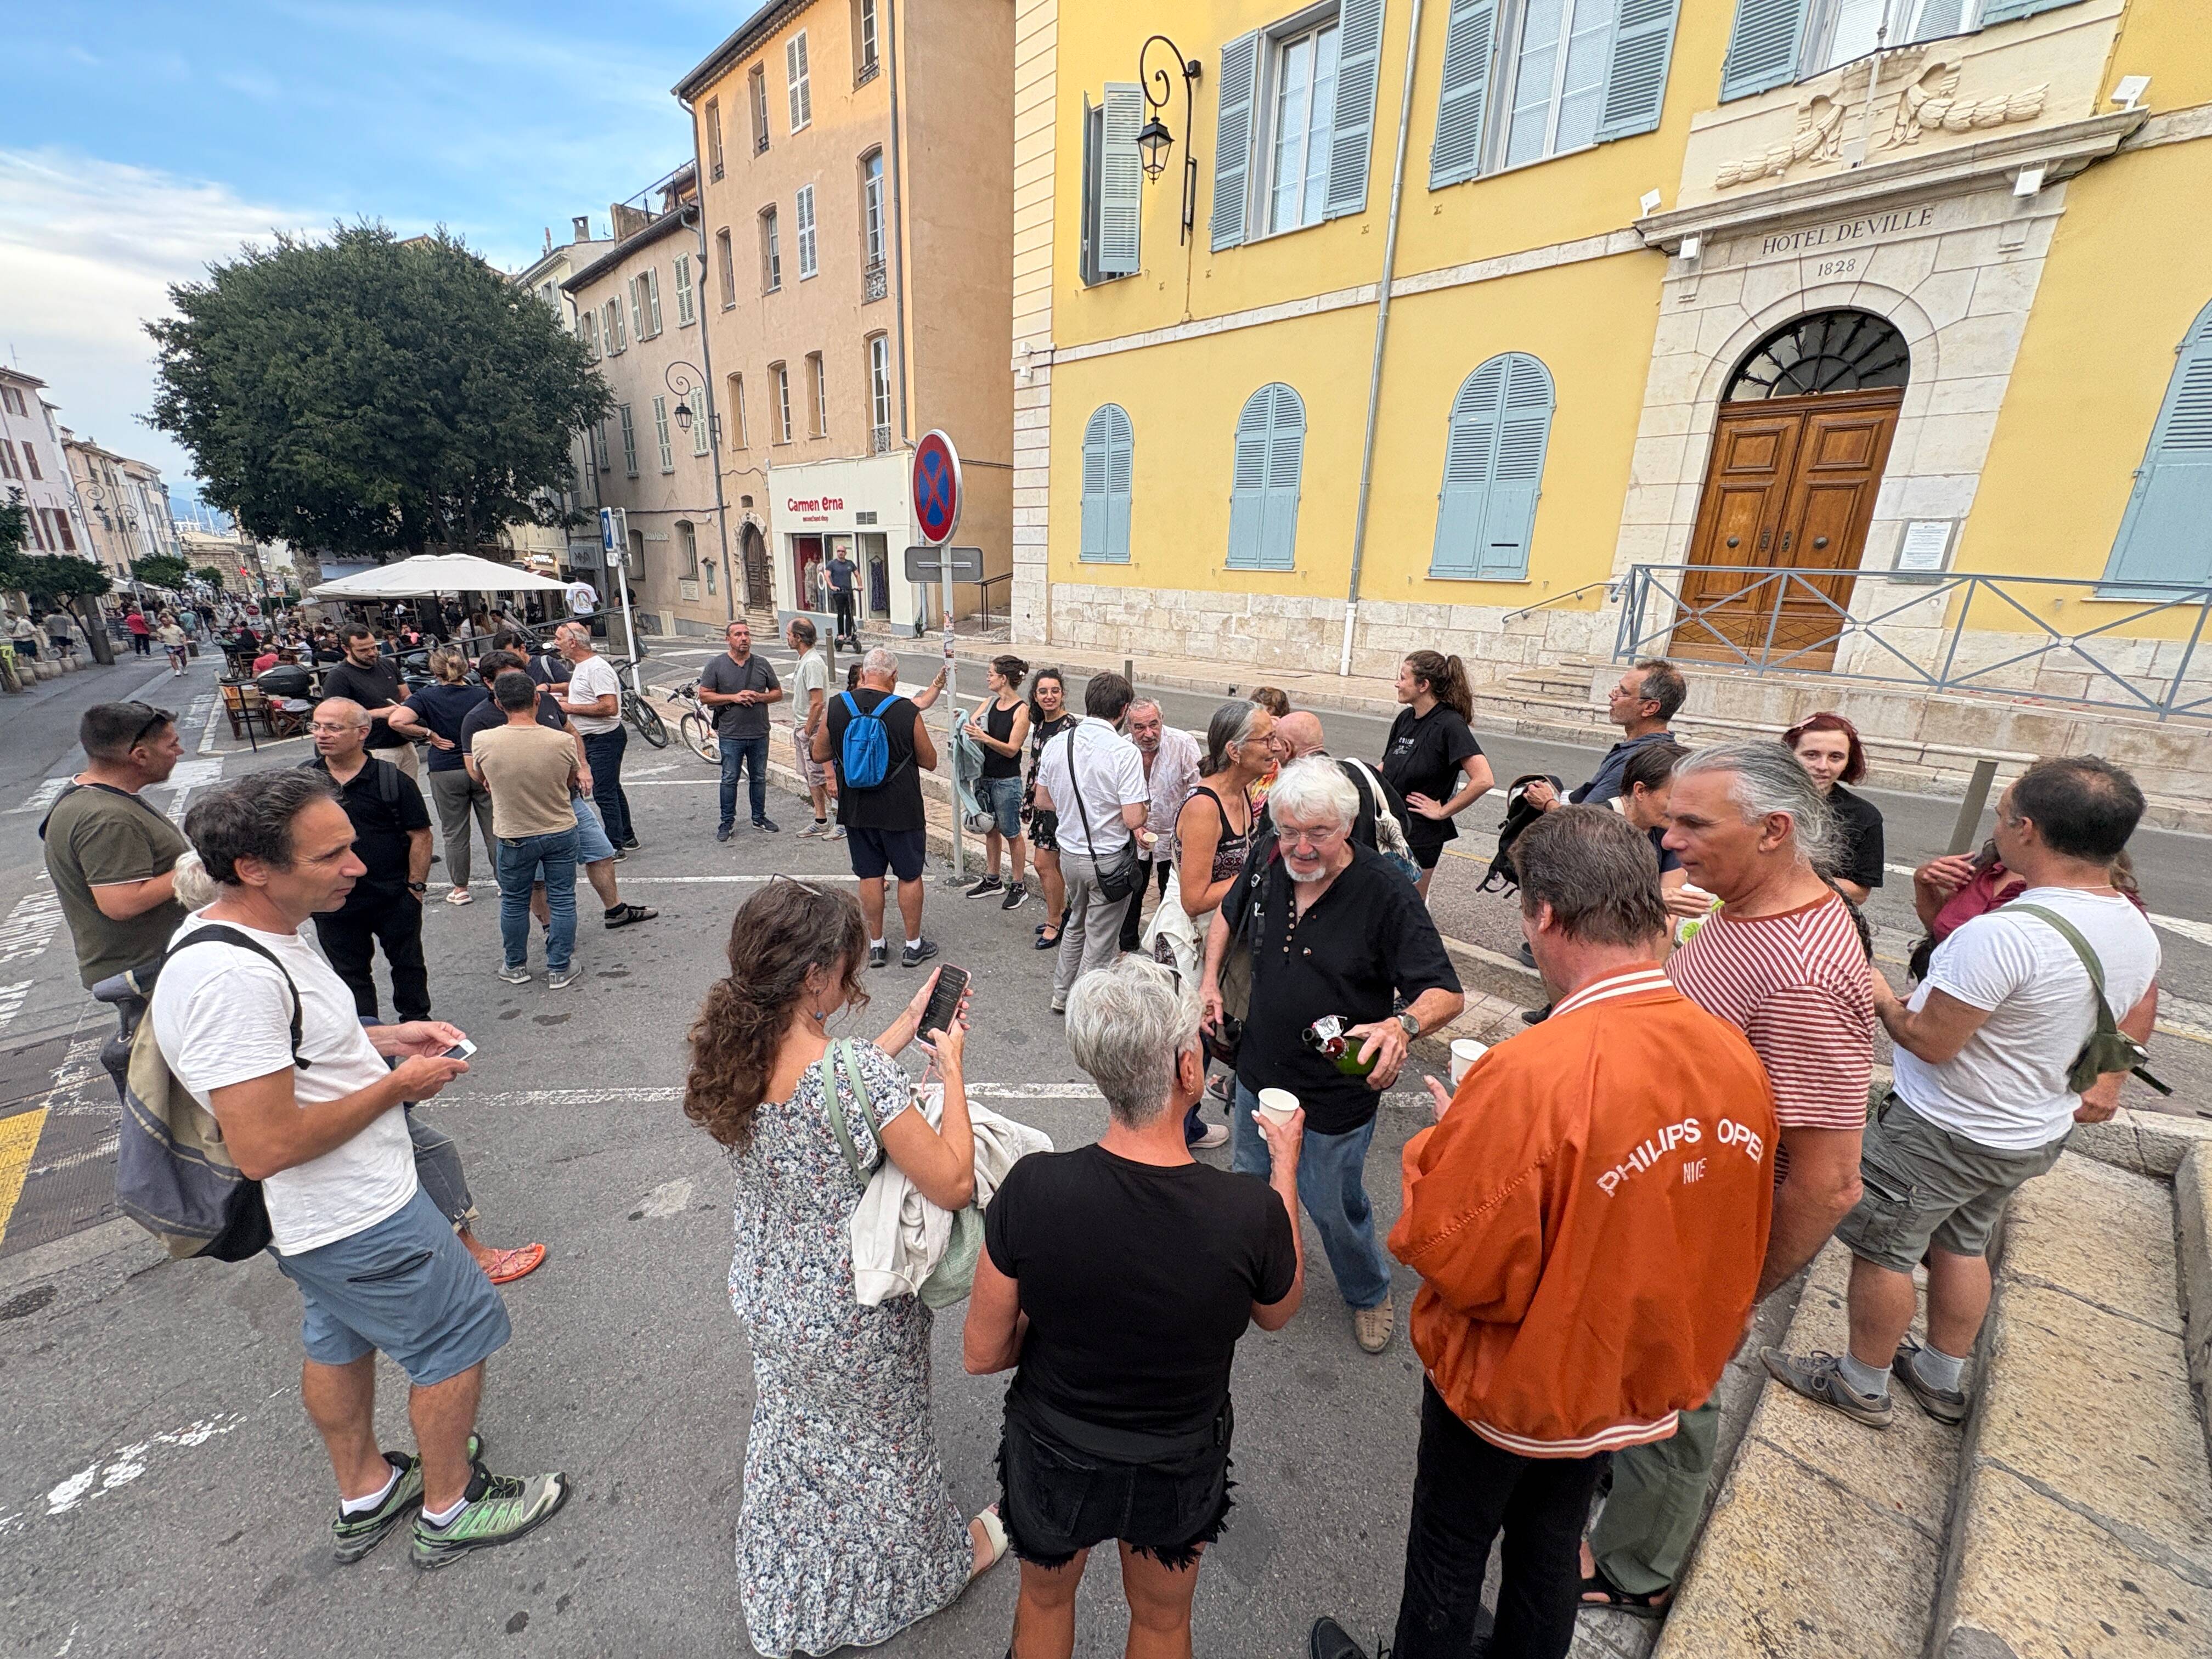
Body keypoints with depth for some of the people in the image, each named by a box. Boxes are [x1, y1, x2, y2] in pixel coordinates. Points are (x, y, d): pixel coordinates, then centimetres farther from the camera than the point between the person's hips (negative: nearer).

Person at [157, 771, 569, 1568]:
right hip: (360, 1218, -10)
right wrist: (396, 1085, -20)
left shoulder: (259, 931, 0)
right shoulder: (231, 977, -32)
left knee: (339, 1341, 27)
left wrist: (381, 1038, 3)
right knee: (458, 1339, 9)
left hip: (326, 1211, 10)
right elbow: (264, 1147, -31)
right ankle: (451, 1509, 31)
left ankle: (365, 1496, 50)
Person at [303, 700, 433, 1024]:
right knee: (350, 973, 15)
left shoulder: (391, 779, -9)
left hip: (395, 898, -2)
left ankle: (416, 1021, 33)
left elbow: (420, 835, -7)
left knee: (408, 963, 14)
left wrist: (416, 885, -10)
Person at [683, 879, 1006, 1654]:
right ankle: (931, 1562, 55)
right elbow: (952, 1184, -29)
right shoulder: (857, 1070, -36)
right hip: (855, 1318, -6)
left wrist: (907, 1028, 1)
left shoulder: (732, 1055, -13)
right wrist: (950, 1067, -20)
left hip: (767, 1299, 6)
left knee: (791, 1441, 32)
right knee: (885, 1445, 23)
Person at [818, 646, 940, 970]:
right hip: (901, 810, -3)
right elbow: (930, 762, -3)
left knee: (870, 876, 14)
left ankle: (876, 945, 23)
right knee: (910, 875, 11)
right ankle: (913, 945, 20)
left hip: (856, 809, 3)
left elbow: (819, 754, 5)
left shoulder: (837, 707, -5)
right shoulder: (907, 712, -14)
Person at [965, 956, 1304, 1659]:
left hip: (1051, 1461, 0)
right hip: (1181, 1470, 0)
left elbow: (981, 1355, -17)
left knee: (1045, 1598, 34)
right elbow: (1278, 1312, -7)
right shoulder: (1251, 1213, -32)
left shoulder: (1031, 1189, -32)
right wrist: (1286, 1168, 0)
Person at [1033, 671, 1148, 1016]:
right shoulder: (1124, 751, -21)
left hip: (1069, 853, 6)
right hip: (1108, 860, -6)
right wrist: (1145, 805, -3)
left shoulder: (1056, 744, -3)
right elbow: (1134, 820, -24)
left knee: (1076, 925, 28)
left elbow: (1042, 801, 6)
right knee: (1100, 942, 11)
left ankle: (1062, 995, 41)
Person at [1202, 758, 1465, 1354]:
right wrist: (1210, 979, 1)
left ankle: (1369, 1293, 49)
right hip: (1259, 1073, 5)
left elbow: (1446, 994, -24)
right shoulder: (1266, 868, -10)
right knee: (1248, 1183, 25)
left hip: (1335, 1095, -5)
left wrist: (1403, 1024, -45)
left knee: (1333, 1207, 16)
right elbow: (1228, 915, 13)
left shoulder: (1386, 892, -25)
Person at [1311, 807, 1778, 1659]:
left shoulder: (1533, 1075, -37)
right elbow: (1740, 1234, 1)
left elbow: (1454, 1261, -28)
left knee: (1449, 1552, 23)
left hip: (1510, 1380, -5)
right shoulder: (1736, 1056, -15)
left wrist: (1447, 1139, -14)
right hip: (1641, 1377, 6)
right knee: (1552, 1543, 31)